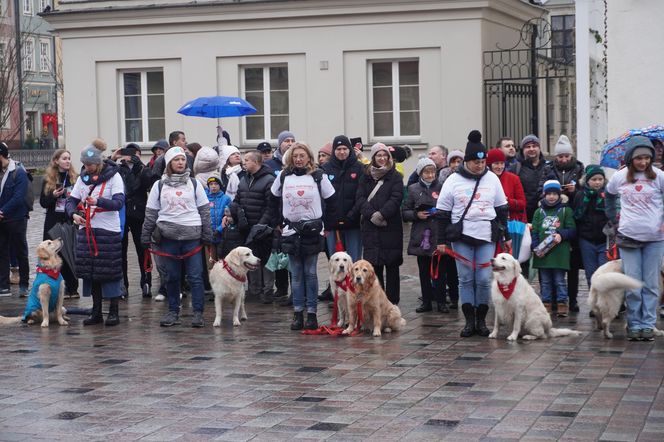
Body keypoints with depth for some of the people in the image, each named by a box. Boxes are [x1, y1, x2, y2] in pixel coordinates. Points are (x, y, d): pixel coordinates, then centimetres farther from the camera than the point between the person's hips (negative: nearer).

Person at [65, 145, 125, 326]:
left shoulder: (113, 176, -6)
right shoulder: (83, 178, 10)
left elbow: (119, 202, -16)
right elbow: (71, 200, 12)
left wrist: (98, 201, -31)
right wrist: (74, 214, -9)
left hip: (109, 230, -5)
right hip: (86, 230, 5)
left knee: (110, 271, -3)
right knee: (90, 271, 7)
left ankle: (114, 312, 6)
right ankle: (96, 312, 16)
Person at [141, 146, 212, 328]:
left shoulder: (194, 184, 7)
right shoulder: (159, 185, 8)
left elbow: (205, 210, 8)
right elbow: (151, 213, 10)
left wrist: (207, 235, 4)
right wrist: (146, 236, 6)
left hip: (192, 235, -1)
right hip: (168, 236, 1)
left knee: (195, 276, -3)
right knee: (171, 277, 6)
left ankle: (198, 313, 1)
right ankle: (173, 311, 16)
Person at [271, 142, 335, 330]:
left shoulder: (318, 176, -1)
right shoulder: (284, 176, 6)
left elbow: (331, 201, 4)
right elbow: (273, 199, 16)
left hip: (312, 230, -2)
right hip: (291, 230, 2)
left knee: (310, 273, 1)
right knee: (296, 274, 5)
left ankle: (312, 313, 5)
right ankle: (298, 313, 9)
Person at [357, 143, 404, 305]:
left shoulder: (395, 177, 4)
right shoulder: (366, 177, 12)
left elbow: (396, 198, -7)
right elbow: (360, 198, 2)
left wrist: (381, 214, -18)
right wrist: (372, 214, -13)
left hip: (391, 227, -2)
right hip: (370, 227, 2)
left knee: (392, 266, 2)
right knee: (373, 263, 1)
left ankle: (392, 301, 8)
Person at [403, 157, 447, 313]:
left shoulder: (442, 187, 2)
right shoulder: (413, 189, 8)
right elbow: (405, 213, 9)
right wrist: (416, 214, -8)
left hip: (438, 235, -2)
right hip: (421, 236, 2)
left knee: (439, 270, 0)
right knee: (424, 271, 6)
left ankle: (440, 301, 9)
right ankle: (426, 302, 13)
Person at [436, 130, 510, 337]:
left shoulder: (492, 179, 6)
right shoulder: (453, 181, -1)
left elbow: (501, 209, 13)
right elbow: (442, 213, 2)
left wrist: (506, 236, 13)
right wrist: (442, 240, 0)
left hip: (487, 237, 1)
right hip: (461, 237, -1)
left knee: (484, 279, -2)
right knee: (466, 279, 1)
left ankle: (481, 320, 9)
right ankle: (469, 321, 7)